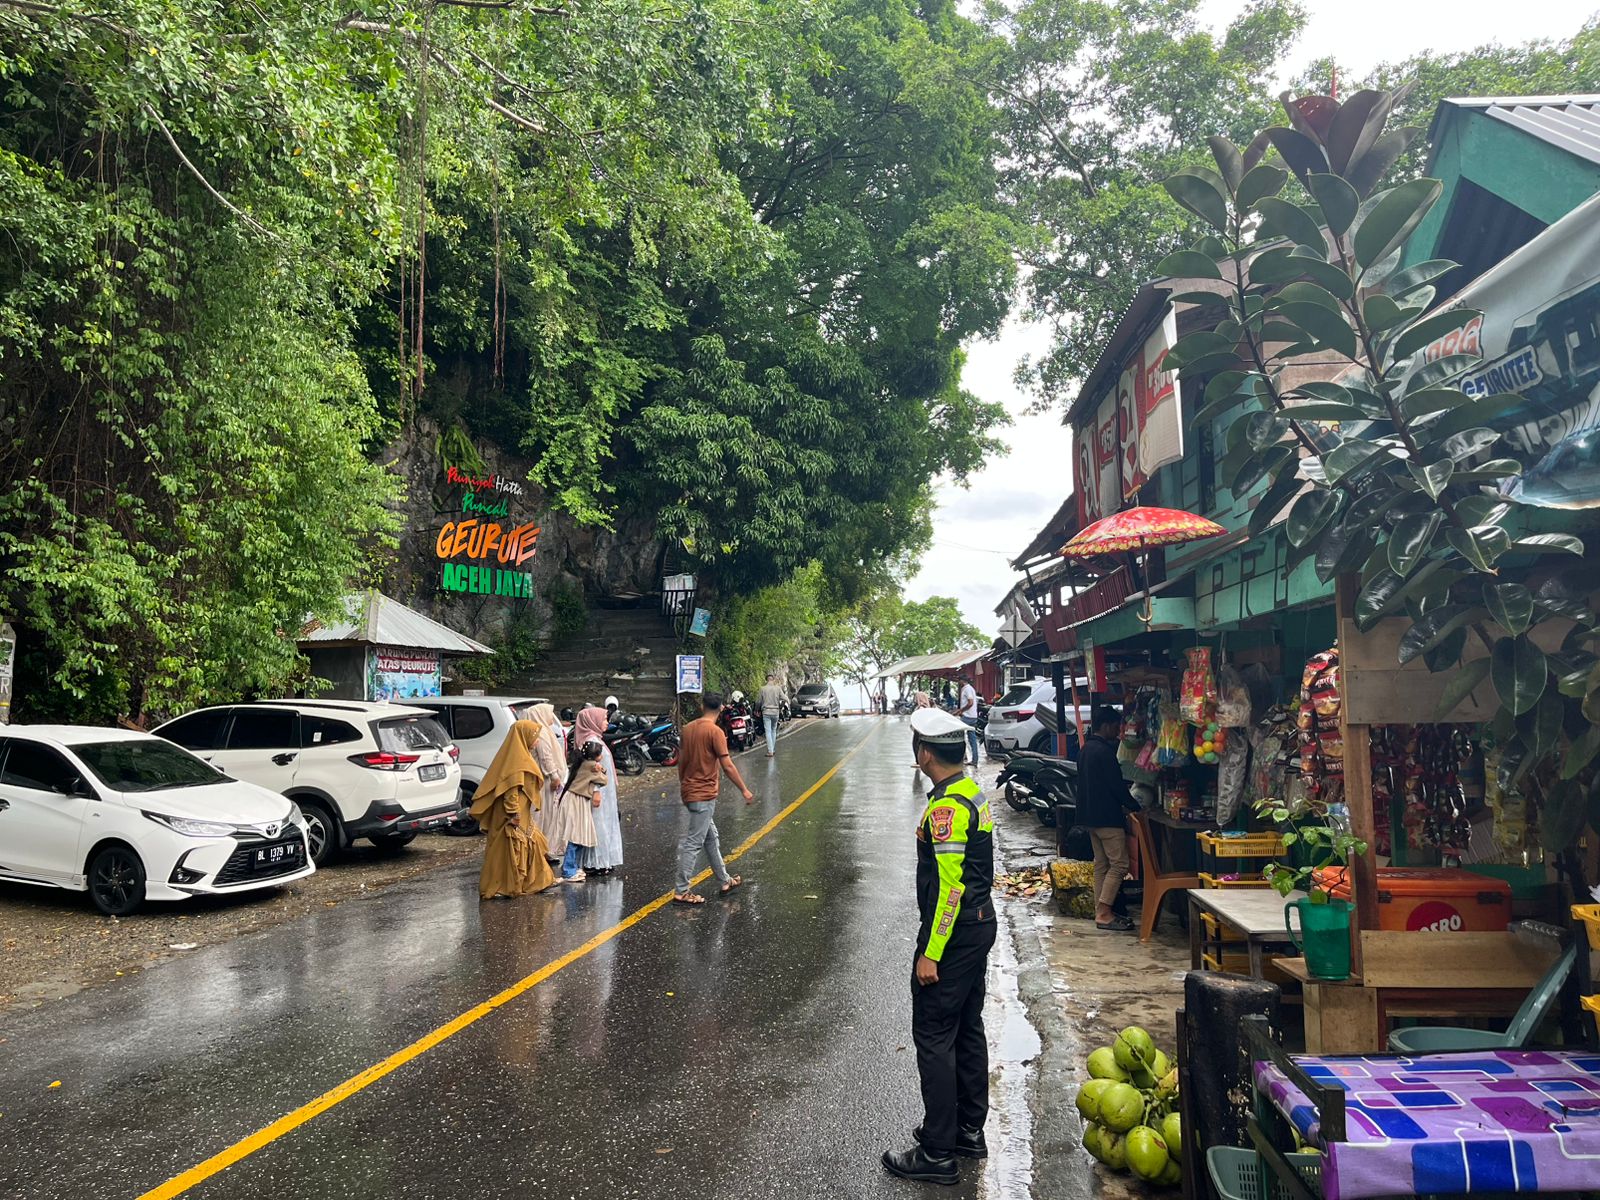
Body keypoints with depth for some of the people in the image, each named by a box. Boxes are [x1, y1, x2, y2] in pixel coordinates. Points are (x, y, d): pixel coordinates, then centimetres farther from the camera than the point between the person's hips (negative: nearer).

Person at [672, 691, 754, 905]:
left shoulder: (688, 728, 6)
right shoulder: (715, 731, -16)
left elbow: (681, 761, 12)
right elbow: (727, 766, -17)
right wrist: (744, 790, -9)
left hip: (689, 791, 8)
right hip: (704, 795, -8)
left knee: (711, 837, 18)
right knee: (693, 843, -3)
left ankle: (725, 880, 29)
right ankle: (681, 891, 1)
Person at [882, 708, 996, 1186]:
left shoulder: (946, 808, -23)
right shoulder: (973, 792, 8)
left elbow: (950, 886, -26)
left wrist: (930, 953, -21)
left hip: (953, 933, -10)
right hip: (979, 924, 10)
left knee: (934, 1037, -1)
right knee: (967, 1028, 19)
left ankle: (938, 1153, 8)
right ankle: (969, 1129, 32)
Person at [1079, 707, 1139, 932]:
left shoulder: (1085, 749, 13)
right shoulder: (1104, 751, -17)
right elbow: (1116, 785, -17)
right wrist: (1134, 807, -5)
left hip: (1090, 815, 10)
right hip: (1108, 816, -10)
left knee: (1101, 864, 13)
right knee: (1119, 864, -5)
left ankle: (1101, 912, 15)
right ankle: (1104, 914, -7)